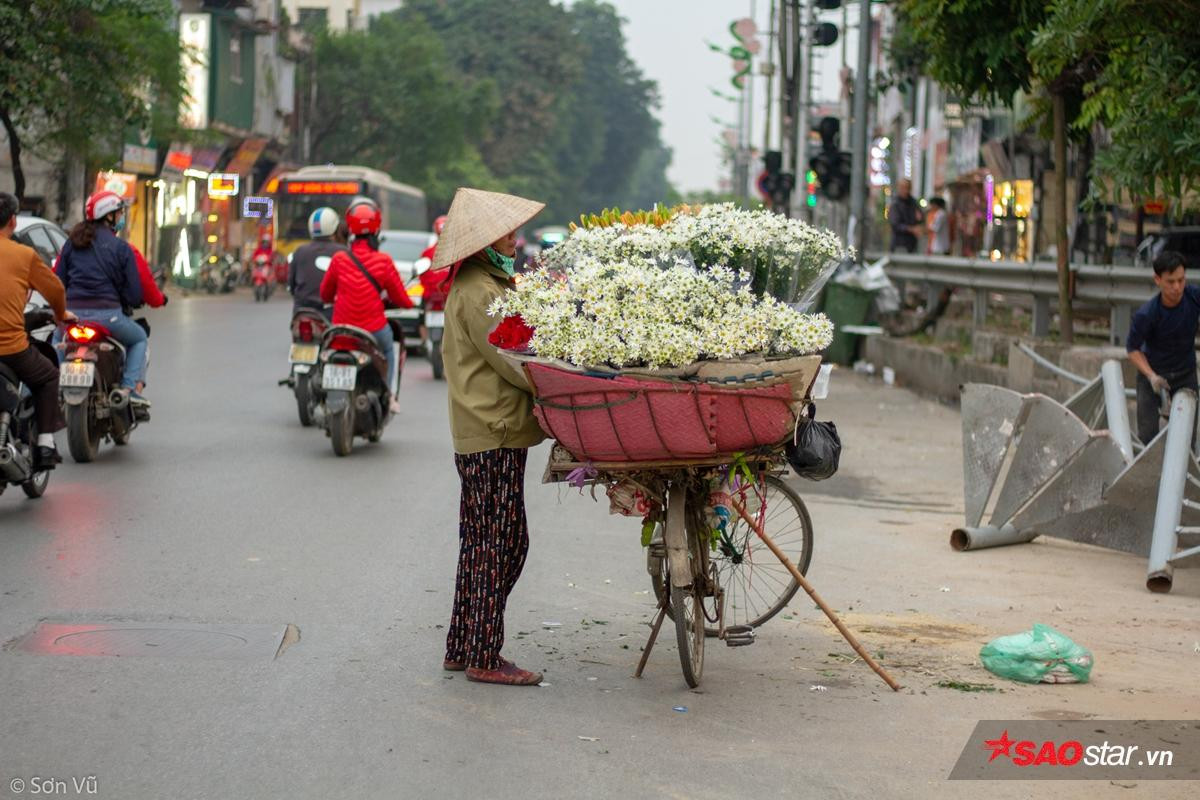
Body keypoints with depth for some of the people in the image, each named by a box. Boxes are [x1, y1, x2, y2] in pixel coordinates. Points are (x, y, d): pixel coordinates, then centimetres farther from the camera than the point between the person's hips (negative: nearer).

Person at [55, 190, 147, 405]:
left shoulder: (72, 243, 9)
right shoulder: (121, 248, -3)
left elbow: (59, 280, 12)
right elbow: (134, 293, -4)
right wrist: (130, 302, 19)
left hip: (73, 313, 4)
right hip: (107, 314, -4)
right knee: (139, 338, 23)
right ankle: (131, 386, 4)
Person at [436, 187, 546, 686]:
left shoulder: (485, 284, 17)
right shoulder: (479, 293, -16)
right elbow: (514, 364, -19)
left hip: (484, 434, 11)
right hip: (494, 435, -11)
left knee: (483, 544, 14)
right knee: (500, 543, -6)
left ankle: (461, 650, 21)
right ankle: (483, 658, -3)